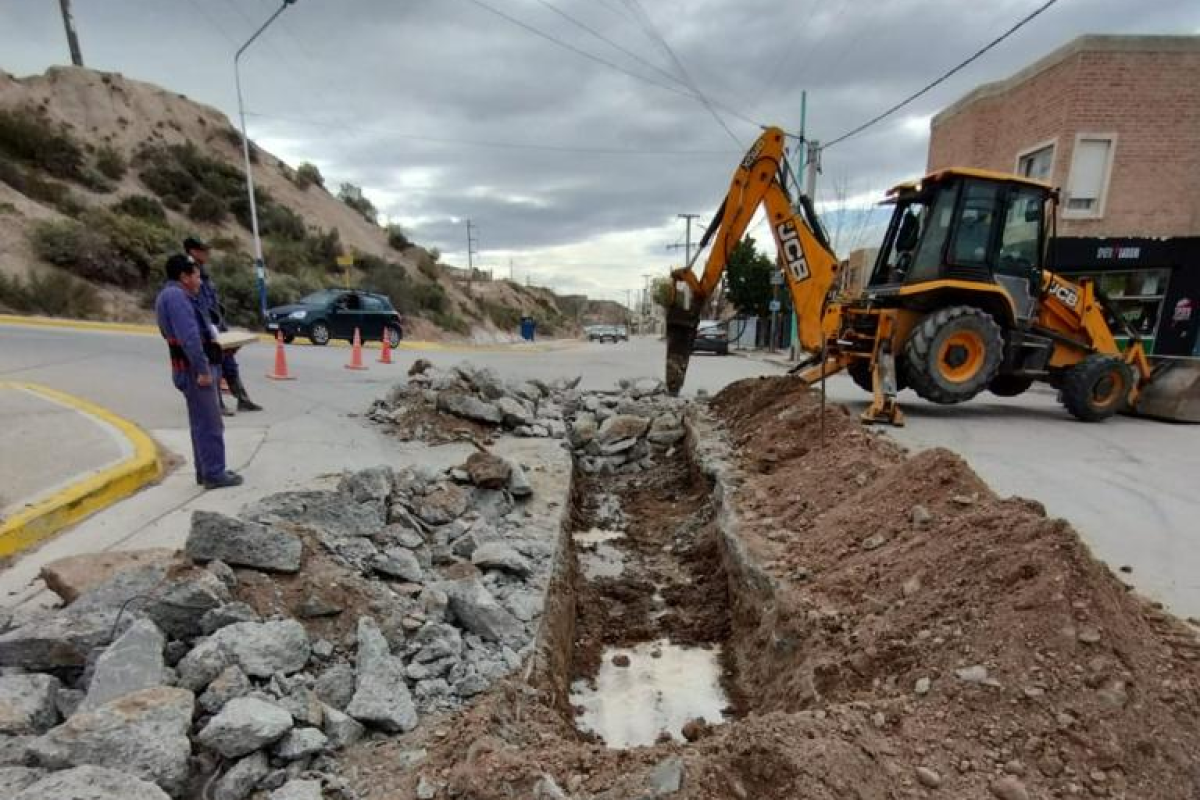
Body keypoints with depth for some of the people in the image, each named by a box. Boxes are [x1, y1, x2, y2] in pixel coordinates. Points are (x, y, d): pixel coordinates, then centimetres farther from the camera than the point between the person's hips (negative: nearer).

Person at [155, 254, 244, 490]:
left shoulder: (175, 296, 20)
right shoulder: (175, 296, -13)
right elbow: (189, 336, -23)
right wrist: (202, 370, -25)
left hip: (194, 367, 11)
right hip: (194, 369, -11)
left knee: (202, 423, 16)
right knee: (210, 424, -7)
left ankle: (205, 471, 24)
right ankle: (214, 474, -2)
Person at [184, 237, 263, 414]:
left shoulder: (204, 275, 14)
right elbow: (199, 306, -22)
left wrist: (224, 328, 17)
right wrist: (210, 328, -25)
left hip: (218, 327, 9)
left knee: (230, 365, 11)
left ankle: (243, 400, 17)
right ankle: (217, 405, 6)